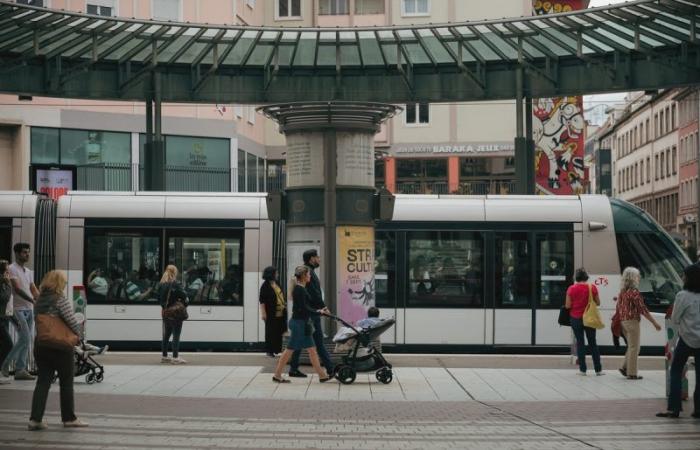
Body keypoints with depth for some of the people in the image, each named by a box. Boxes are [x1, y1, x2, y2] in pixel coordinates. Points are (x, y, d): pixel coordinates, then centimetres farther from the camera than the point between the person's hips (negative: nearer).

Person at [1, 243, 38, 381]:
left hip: (29, 310, 8)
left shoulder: (28, 272, 17)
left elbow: (34, 290, 13)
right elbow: (17, 289, -18)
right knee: (25, 338, -15)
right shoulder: (12, 269, -7)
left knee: (26, 340, 6)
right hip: (18, 309, -8)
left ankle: (20, 370, 9)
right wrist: (33, 301, -27)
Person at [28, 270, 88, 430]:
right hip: (60, 348, -6)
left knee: (43, 382, 7)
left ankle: (35, 419, -2)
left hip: (41, 346, 6)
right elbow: (71, 321, -16)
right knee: (66, 382, 8)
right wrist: (79, 334, 2)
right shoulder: (61, 300, -14)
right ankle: (69, 418, 16)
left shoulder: (39, 300, 7)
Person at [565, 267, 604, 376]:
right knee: (592, 343, 10)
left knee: (580, 343, 7)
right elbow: (598, 303, -1)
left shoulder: (571, 288, -10)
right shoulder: (592, 287, -7)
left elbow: (568, 305, -8)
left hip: (576, 318, -1)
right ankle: (598, 369, 12)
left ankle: (582, 369, 6)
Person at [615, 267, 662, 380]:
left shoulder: (622, 292, 10)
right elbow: (643, 309, -16)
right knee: (634, 347, 0)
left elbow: (617, 308, 14)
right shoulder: (634, 292, -14)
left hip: (623, 322, 8)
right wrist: (655, 323, -12)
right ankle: (632, 373, 2)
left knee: (632, 346, 19)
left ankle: (624, 367, 14)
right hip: (632, 321, -8)